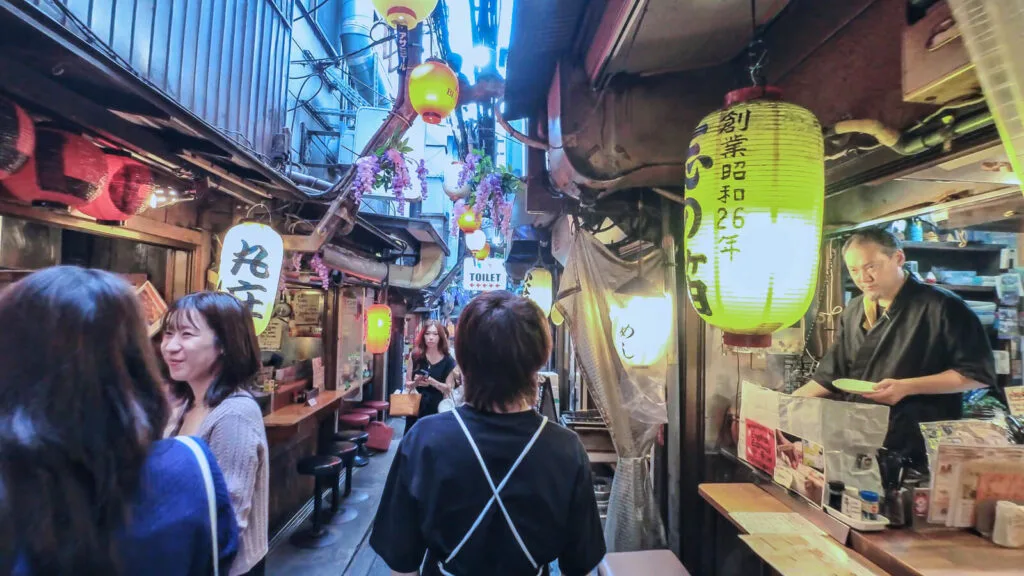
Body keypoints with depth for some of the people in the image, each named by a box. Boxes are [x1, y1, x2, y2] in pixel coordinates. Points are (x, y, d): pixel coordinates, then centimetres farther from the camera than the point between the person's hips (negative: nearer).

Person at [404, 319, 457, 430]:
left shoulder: (448, 361, -3)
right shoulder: (415, 356, 1)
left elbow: (449, 388, -3)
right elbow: (407, 384, 6)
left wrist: (431, 381, -19)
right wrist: (416, 383, -17)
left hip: (436, 409, -2)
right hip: (415, 407, 2)